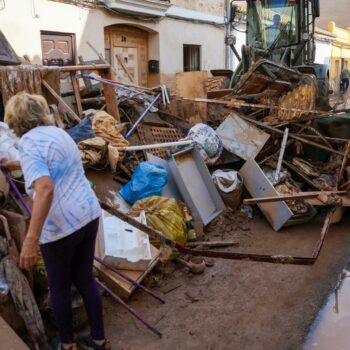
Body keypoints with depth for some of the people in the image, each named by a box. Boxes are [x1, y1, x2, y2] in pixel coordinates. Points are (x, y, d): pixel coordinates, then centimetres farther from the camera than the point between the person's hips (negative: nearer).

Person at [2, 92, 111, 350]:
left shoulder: (28, 144, -13)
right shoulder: (58, 132, 13)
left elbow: (45, 189, -29)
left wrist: (31, 239, -32)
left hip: (60, 226, -7)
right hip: (88, 215, 7)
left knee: (59, 287, 16)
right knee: (85, 280, 21)